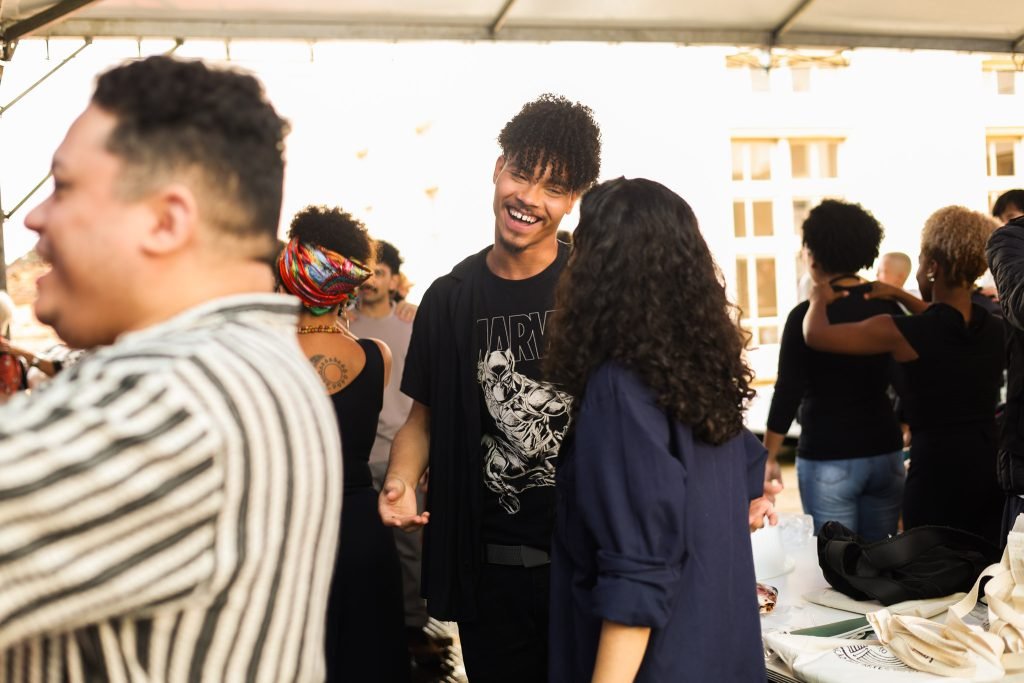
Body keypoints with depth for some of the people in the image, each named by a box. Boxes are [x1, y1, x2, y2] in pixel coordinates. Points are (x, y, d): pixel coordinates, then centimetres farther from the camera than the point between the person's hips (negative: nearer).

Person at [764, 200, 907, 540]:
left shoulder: (807, 315, -11)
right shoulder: (888, 306, 2)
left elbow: (788, 393, -12)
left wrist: (770, 457, -4)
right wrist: (904, 429, 24)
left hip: (828, 460, -5)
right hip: (885, 453, 5)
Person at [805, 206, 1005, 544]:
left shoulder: (905, 332, -12)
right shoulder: (998, 329, 4)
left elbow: (816, 335, -5)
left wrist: (819, 300, 15)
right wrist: (904, 298, 28)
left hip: (938, 469, -5)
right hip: (993, 467, 6)